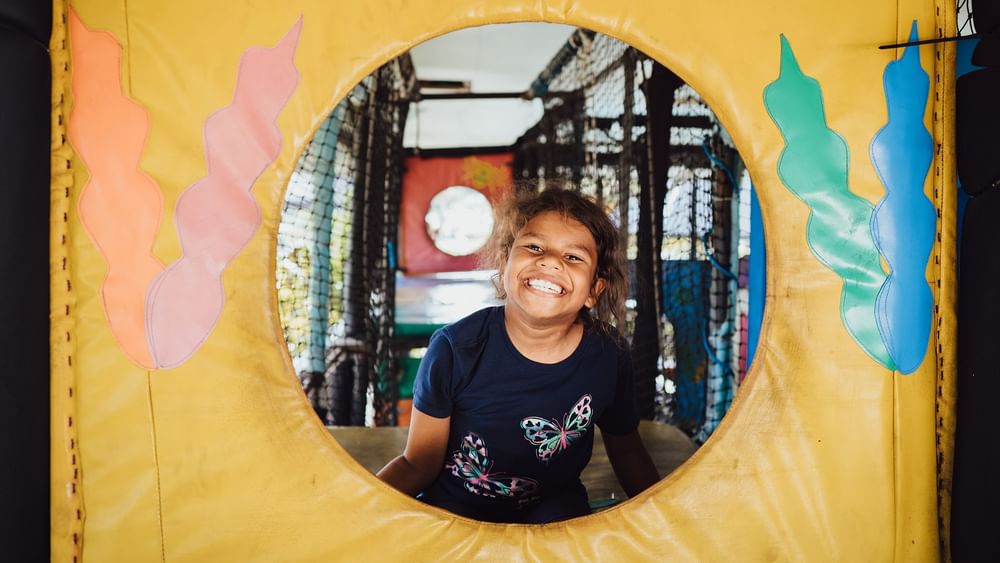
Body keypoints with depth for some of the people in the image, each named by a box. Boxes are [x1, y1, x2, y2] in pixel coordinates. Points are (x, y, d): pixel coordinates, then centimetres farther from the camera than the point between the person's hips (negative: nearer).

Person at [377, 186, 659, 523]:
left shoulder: (608, 357, -9)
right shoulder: (455, 347, -15)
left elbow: (627, 452, 10)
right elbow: (418, 464, -8)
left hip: (554, 516, 1)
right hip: (450, 508, 0)